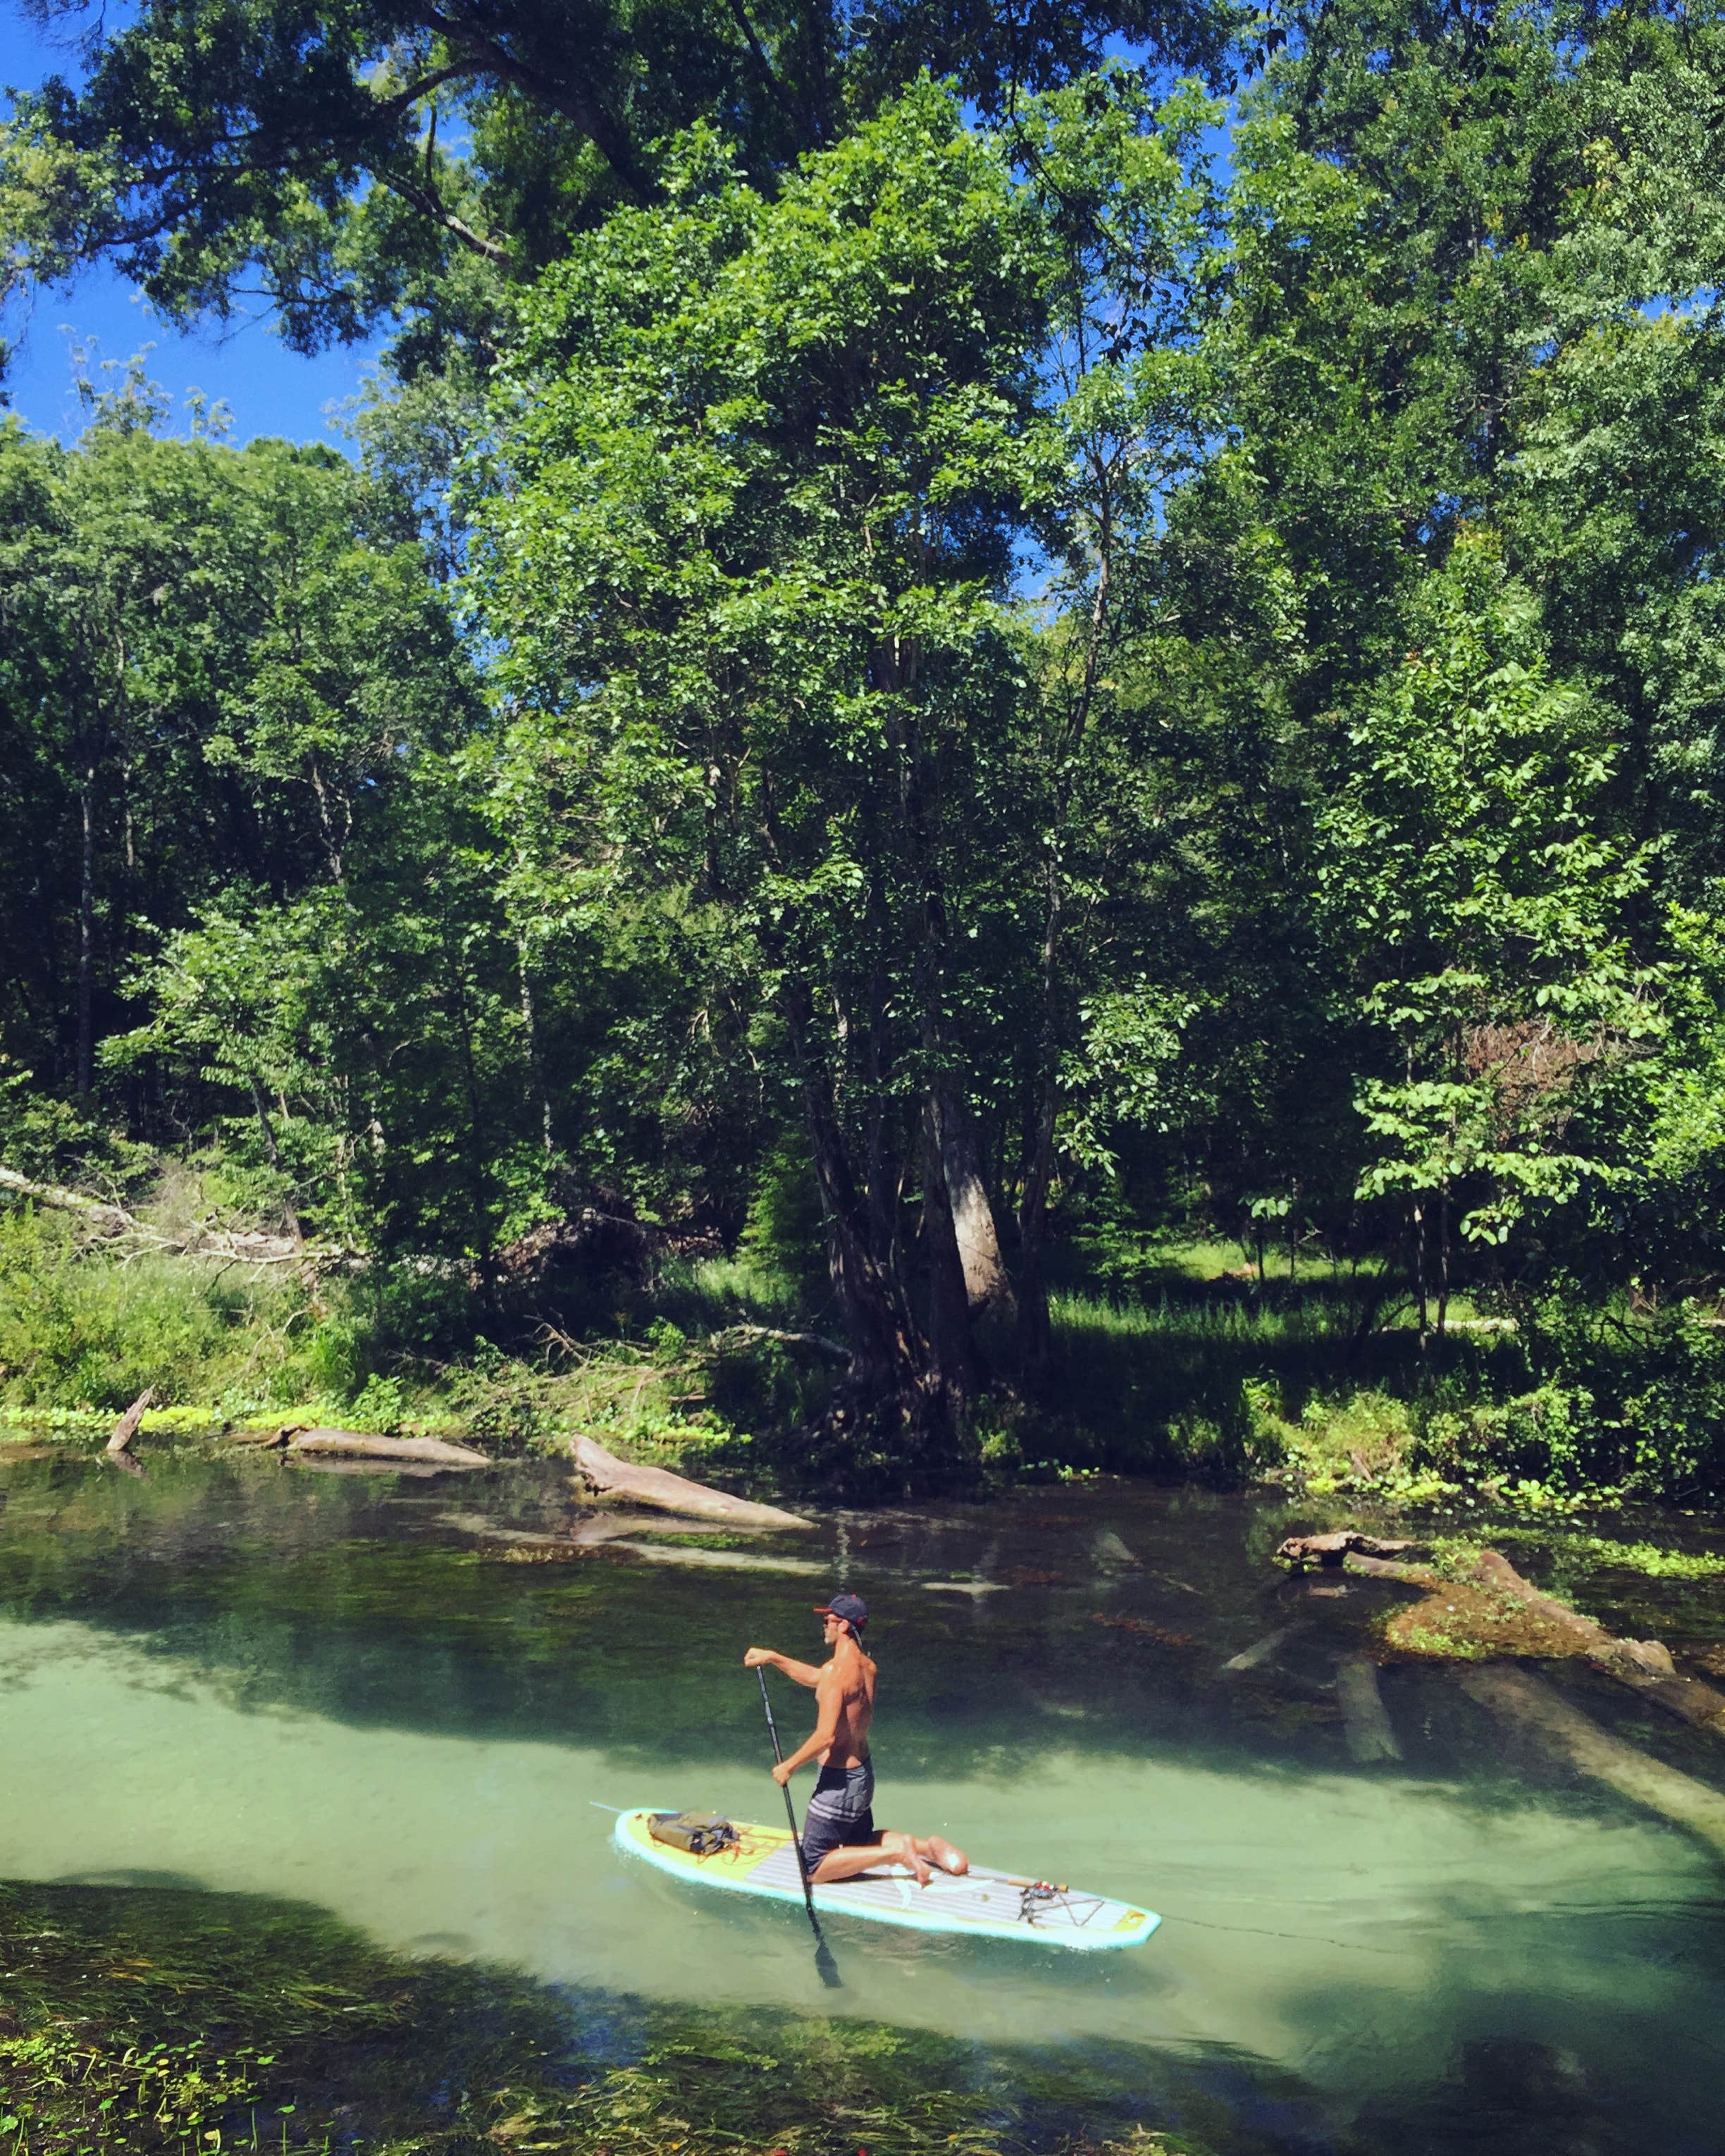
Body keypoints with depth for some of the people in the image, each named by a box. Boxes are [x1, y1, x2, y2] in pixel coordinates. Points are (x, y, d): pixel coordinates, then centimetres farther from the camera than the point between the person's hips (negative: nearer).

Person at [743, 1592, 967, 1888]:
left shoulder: (837, 1672, -25)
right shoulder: (866, 1667, 2)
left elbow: (826, 1736, -31)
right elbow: (816, 1678, 19)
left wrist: (788, 1766, -17)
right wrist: (772, 1657, 18)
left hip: (840, 1780, -9)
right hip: (863, 1772, 9)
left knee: (813, 1868, 5)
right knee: (860, 1841, 30)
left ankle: (895, 1853, -6)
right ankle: (926, 1846, 11)